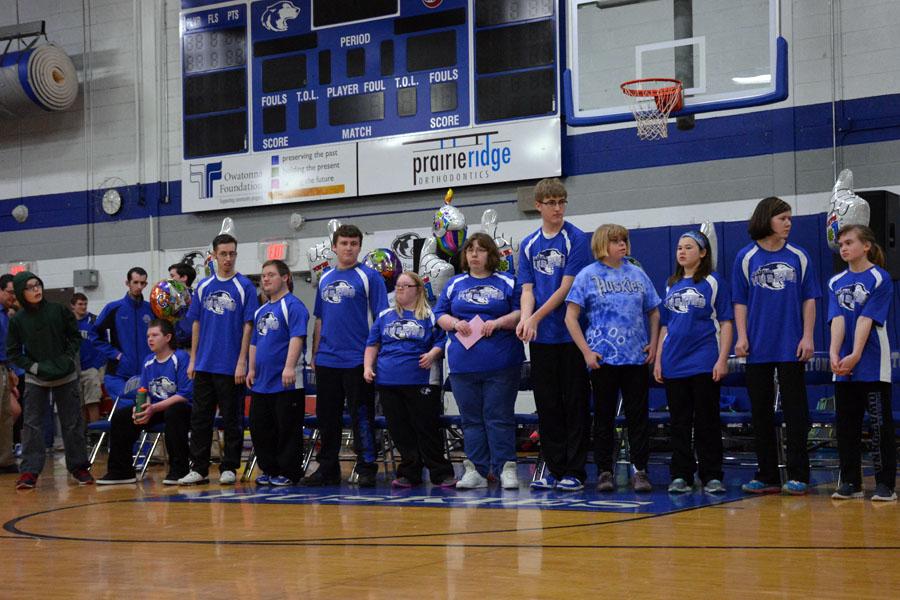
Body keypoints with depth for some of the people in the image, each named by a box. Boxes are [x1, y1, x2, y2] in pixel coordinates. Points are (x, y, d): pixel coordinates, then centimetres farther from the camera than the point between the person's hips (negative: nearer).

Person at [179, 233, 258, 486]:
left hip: (231, 366, -4)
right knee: (200, 418, 6)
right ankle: (199, 469, 12)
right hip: (204, 365, 4)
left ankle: (229, 468, 11)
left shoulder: (244, 287, -3)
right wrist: (192, 360, 7)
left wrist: (242, 361, -12)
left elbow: (248, 326, -6)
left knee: (232, 420, 3)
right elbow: (196, 324, 12)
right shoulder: (203, 286, 8)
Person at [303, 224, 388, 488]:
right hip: (327, 361, 6)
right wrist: (314, 355, 15)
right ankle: (327, 469, 19)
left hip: (357, 360, -5)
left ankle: (366, 469, 6)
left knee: (361, 417, -1)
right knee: (327, 417, 11)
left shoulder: (369, 276, -3)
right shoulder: (325, 279, 14)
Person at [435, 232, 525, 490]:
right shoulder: (455, 284, 15)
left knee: (499, 417, -4)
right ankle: (476, 470, 11)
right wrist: (456, 323, -7)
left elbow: (520, 313, 0)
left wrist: (498, 322, -14)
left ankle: (506, 468, 2)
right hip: (463, 363, 3)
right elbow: (440, 315, 12)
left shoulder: (508, 283, 6)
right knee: (471, 418, 6)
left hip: (501, 364, -3)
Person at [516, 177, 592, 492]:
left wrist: (536, 318, -14)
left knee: (575, 405, 0)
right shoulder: (528, 245, 10)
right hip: (540, 338, 5)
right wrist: (526, 320, -14)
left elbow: (566, 287, -10)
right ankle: (555, 469, 16)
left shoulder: (576, 239, -5)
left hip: (571, 334, -5)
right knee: (547, 406, 8)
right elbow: (527, 289, 5)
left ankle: (575, 471, 5)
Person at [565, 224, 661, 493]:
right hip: (602, 357, -2)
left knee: (639, 415, 2)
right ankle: (604, 471, 12)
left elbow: (654, 312, 17)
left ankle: (640, 471, 8)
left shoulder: (637, 274, 11)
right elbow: (571, 317, -2)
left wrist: (654, 344, 3)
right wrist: (586, 351, -9)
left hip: (637, 358, 3)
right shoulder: (588, 275, 1)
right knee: (604, 416, 4)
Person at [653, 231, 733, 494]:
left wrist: (722, 359, -11)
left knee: (707, 423, -1)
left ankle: (712, 476, 6)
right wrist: (658, 360, 10)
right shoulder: (672, 284, 14)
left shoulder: (713, 282, 0)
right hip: (674, 365, 4)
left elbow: (725, 323, -3)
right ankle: (680, 476, 12)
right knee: (679, 423, 7)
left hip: (704, 363, -4)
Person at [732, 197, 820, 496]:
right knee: (761, 413, 6)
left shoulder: (799, 257, 4)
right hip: (758, 348, 1)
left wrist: (808, 336, -3)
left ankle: (797, 476, 6)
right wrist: (742, 337, -6)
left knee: (795, 411, 0)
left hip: (791, 347, 0)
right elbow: (740, 302, 4)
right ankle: (767, 476, 14)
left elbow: (809, 299, 5)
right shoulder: (746, 257, 3)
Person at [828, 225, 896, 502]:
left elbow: (866, 319, -12)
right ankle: (850, 483, 16)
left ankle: (885, 484, 3)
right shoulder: (836, 282, 11)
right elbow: (837, 319, -2)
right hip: (843, 367, 5)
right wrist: (834, 354, -16)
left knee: (880, 425, -2)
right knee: (846, 425, 8)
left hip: (873, 365, -5)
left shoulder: (880, 279, -3)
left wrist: (855, 355, -20)